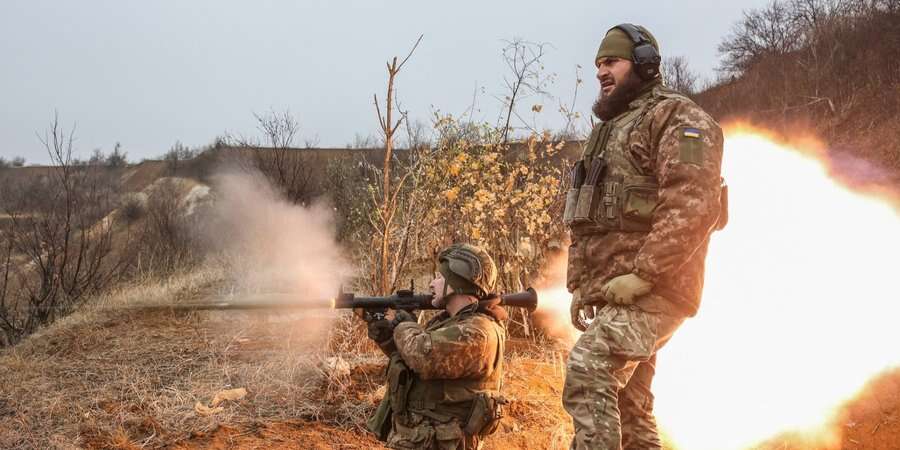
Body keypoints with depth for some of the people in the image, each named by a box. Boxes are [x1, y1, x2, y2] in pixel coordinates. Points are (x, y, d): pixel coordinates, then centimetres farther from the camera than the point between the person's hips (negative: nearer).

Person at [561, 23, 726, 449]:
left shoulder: (677, 118, -5)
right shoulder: (608, 130, 23)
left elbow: (693, 205, -20)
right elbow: (583, 221, 25)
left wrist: (642, 274, -22)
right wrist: (578, 284, 15)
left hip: (652, 291, -10)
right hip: (611, 294, 10)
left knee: (587, 370, -26)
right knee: (626, 404, 12)